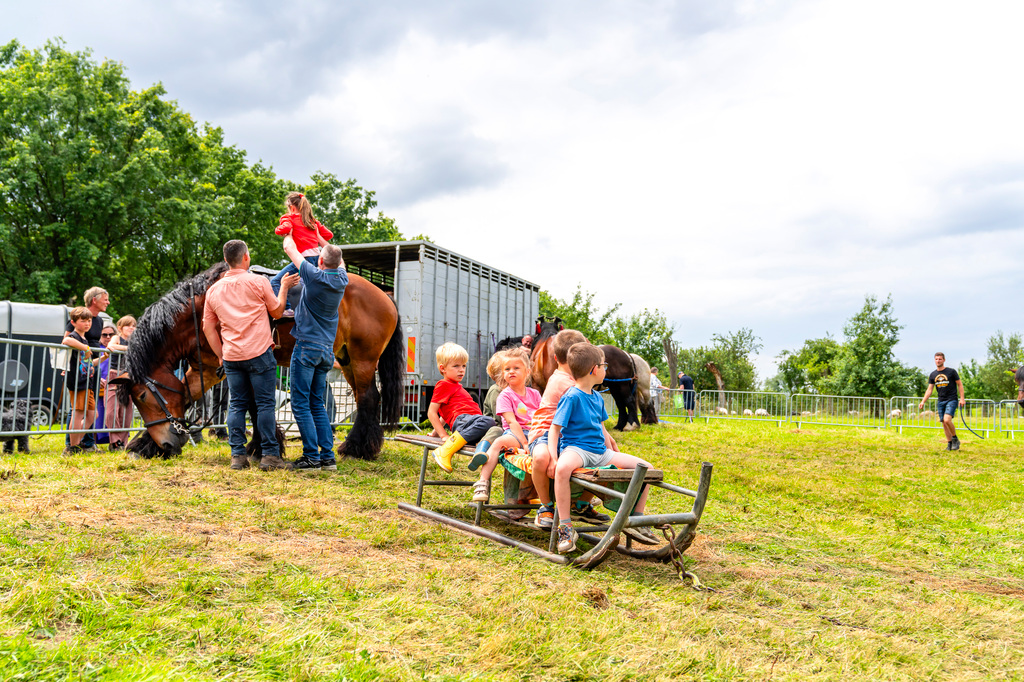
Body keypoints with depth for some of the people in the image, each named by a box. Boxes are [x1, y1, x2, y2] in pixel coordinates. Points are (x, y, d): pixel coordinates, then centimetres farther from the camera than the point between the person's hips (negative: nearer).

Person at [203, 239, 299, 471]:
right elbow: (277, 312, 6)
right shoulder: (258, 281, -4)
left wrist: (221, 355, 17)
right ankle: (270, 455, 1)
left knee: (236, 404, 9)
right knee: (265, 404, 0)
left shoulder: (214, 289, 10)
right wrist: (284, 287, 19)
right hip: (259, 353, -4)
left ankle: (237, 455, 9)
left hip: (231, 357, 4)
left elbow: (208, 327, 11)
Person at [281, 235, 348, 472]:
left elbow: (289, 248, 0)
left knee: (301, 404, -2)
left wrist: (288, 233, 22)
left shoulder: (315, 276, -13)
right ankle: (328, 457, 8)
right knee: (317, 404, 12)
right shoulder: (342, 279, 2)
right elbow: (339, 261, 28)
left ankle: (312, 457, -5)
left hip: (307, 346, -7)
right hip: (327, 350, 7)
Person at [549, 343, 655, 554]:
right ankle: (565, 528, -36)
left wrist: (612, 454, 25)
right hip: (575, 448, -8)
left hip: (599, 452, 8)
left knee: (645, 468, -1)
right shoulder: (572, 397, -10)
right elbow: (554, 429, -12)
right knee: (563, 468, -44)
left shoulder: (597, 397, 14)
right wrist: (554, 458, -24)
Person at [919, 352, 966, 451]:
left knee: (947, 420, -21)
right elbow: (929, 390, 10)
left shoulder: (951, 371, -2)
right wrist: (923, 402, 0)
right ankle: (949, 443, 14)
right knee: (944, 423, 4)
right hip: (940, 401, 5)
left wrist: (962, 398, -7)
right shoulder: (932, 375, 9)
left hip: (951, 400, -5)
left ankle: (955, 439, -1)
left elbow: (960, 384, 2)